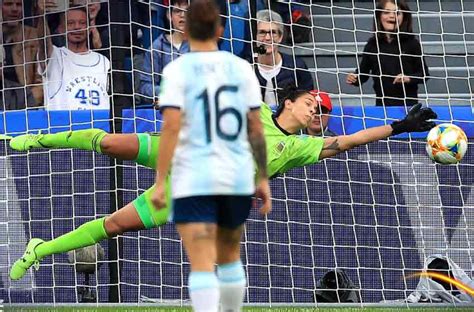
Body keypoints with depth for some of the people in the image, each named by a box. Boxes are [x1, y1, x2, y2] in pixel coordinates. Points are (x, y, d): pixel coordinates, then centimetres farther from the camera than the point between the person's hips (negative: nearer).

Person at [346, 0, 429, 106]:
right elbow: (363, 71, 10)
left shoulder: (411, 43, -2)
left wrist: (409, 79, -17)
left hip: (408, 103, -2)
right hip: (382, 103, 2)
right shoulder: (372, 44, 4)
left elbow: (424, 74, 1)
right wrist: (354, 79, -10)